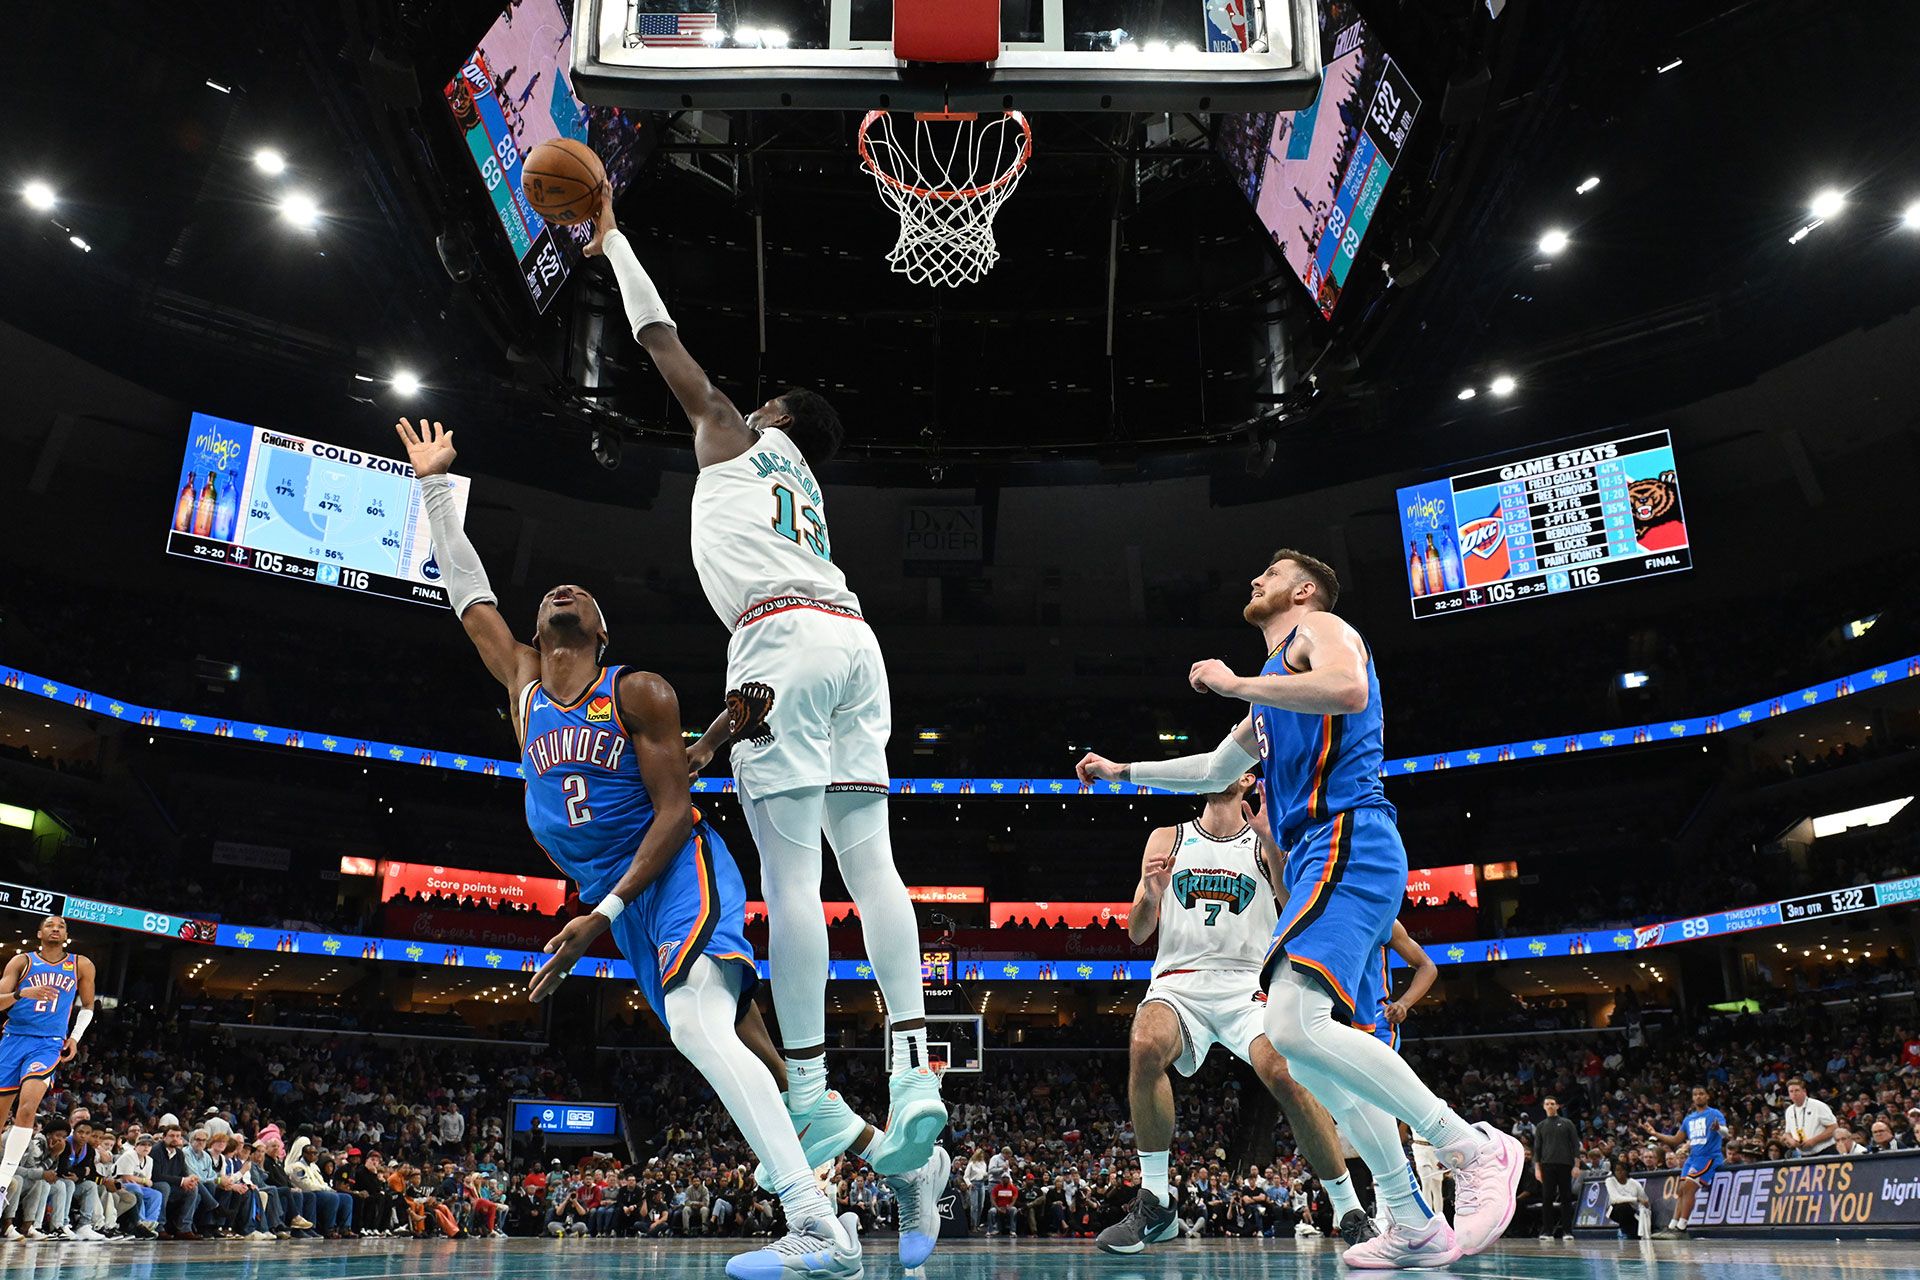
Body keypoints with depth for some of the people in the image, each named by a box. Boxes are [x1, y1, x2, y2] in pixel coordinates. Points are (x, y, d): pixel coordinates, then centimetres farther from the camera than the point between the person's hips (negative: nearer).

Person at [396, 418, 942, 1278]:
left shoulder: (637, 692, -7)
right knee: (738, 1045, 3)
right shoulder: (523, 683, 11)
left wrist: (601, 914, -19)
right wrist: (434, 484, 19)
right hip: (619, 896, 6)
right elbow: (468, 591, 18)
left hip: (679, 870, -6)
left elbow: (673, 811, -13)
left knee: (697, 1024, -29)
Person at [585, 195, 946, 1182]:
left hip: (787, 637, -7)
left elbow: (661, 337, 25)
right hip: (853, 639, 7)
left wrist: (611, 239, 38)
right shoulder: (803, 491, 35)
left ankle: (807, 1093, -9)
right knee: (868, 861, -1)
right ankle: (915, 1072, -9)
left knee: (790, 871, -9)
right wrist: (735, 714, 27)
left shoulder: (737, 437, 19)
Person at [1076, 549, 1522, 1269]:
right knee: (1309, 1049, 5)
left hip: (1348, 843, -10)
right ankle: (1415, 1227, 9)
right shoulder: (1276, 686, 31)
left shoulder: (1319, 628, 4)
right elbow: (1216, 769, 42)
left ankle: (1475, 1149, -16)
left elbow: (1349, 689, -21)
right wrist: (1123, 772, 44)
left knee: (1294, 1026, -26)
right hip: (1316, 859, 10)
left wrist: (1234, 684, -12)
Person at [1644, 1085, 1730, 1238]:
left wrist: (1718, 1128, -44)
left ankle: (1681, 1229, -18)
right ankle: (1672, 1227, 2)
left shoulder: (1714, 1114, -3)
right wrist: (1654, 1133, 15)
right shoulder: (1689, 1119, 17)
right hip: (1693, 1157, 7)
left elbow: (1725, 1133, -21)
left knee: (1689, 1188, -17)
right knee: (1682, 1191, 2)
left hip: (1708, 1157, -7)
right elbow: (1676, 1140, 22)